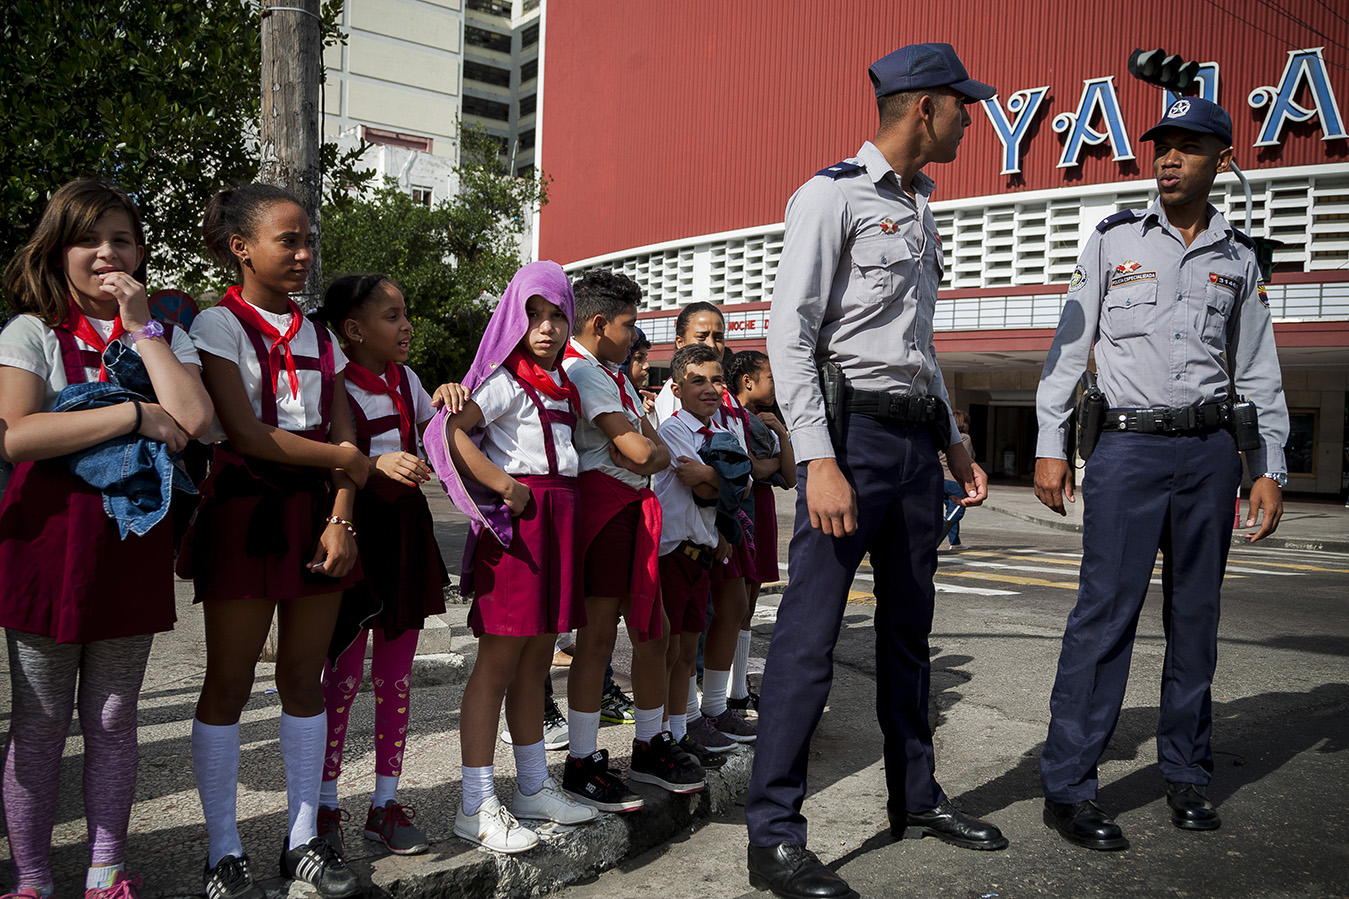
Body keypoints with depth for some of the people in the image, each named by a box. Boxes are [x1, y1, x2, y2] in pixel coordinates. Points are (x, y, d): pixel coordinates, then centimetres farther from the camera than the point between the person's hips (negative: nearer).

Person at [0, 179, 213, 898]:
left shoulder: (165, 336, 9)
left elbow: (193, 419, -11)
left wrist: (141, 327, -9)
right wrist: (134, 415, -16)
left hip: (132, 539, 2)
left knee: (112, 720, 11)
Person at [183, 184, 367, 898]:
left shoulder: (318, 336, 14)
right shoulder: (217, 325, -2)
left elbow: (346, 438, 7)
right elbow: (244, 433, -13)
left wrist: (341, 520, -6)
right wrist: (340, 457, -4)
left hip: (316, 512, 5)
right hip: (245, 509, -5)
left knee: (304, 677, 9)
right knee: (230, 683, 3)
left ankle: (303, 838, 21)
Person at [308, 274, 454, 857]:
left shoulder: (406, 379, 13)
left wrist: (450, 399, 5)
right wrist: (376, 463, -31)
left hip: (407, 526, 6)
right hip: (358, 529, -6)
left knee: (396, 673, 10)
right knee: (344, 676, 1)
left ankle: (385, 803, 21)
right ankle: (324, 808, 17)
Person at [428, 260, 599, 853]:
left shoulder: (560, 383, 18)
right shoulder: (505, 379, -8)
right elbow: (451, 430, -21)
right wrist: (502, 486, -19)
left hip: (559, 516, 8)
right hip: (516, 517, -8)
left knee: (537, 660, 14)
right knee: (499, 659, -5)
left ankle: (533, 787, 25)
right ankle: (477, 805, 3)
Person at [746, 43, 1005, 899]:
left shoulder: (922, 211, 20)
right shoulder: (832, 194, -5)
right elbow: (789, 335, -13)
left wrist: (954, 441, 21)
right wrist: (819, 461, -22)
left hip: (916, 437, 9)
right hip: (852, 431, -8)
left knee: (909, 627, 15)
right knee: (811, 634, -8)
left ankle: (916, 796, 30)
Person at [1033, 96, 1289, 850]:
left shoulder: (1238, 257, 12)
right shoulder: (1114, 240, 5)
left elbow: (1260, 372, 14)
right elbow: (1070, 344, 3)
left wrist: (1270, 469, 8)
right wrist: (1051, 445, -3)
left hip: (1209, 450, 3)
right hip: (1129, 445, -3)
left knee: (1197, 613, 8)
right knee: (1107, 609, -9)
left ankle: (1188, 773, 22)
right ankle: (1068, 787, -4)